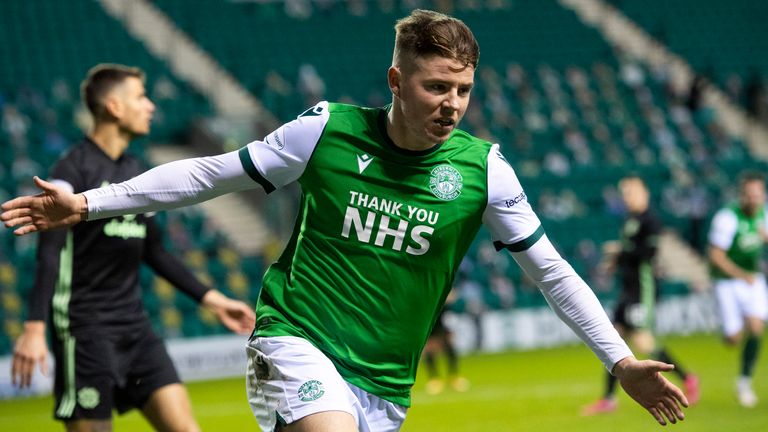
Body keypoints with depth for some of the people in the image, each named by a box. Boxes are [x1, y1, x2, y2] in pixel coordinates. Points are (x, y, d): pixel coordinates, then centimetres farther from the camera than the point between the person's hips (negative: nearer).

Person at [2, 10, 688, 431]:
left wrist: (621, 361, 4)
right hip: (296, 342, -3)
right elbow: (212, 173, 5)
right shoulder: (326, 130, -7)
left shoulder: (483, 168, -3)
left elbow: (550, 270, 7)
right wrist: (89, 203, 4)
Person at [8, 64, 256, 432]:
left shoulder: (134, 171, 15)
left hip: (134, 325, 7)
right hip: (85, 328, -7)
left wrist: (210, 299, 21)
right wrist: (35, 327, -28)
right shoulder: (73, 170, -9)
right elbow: (49, 253, -17)